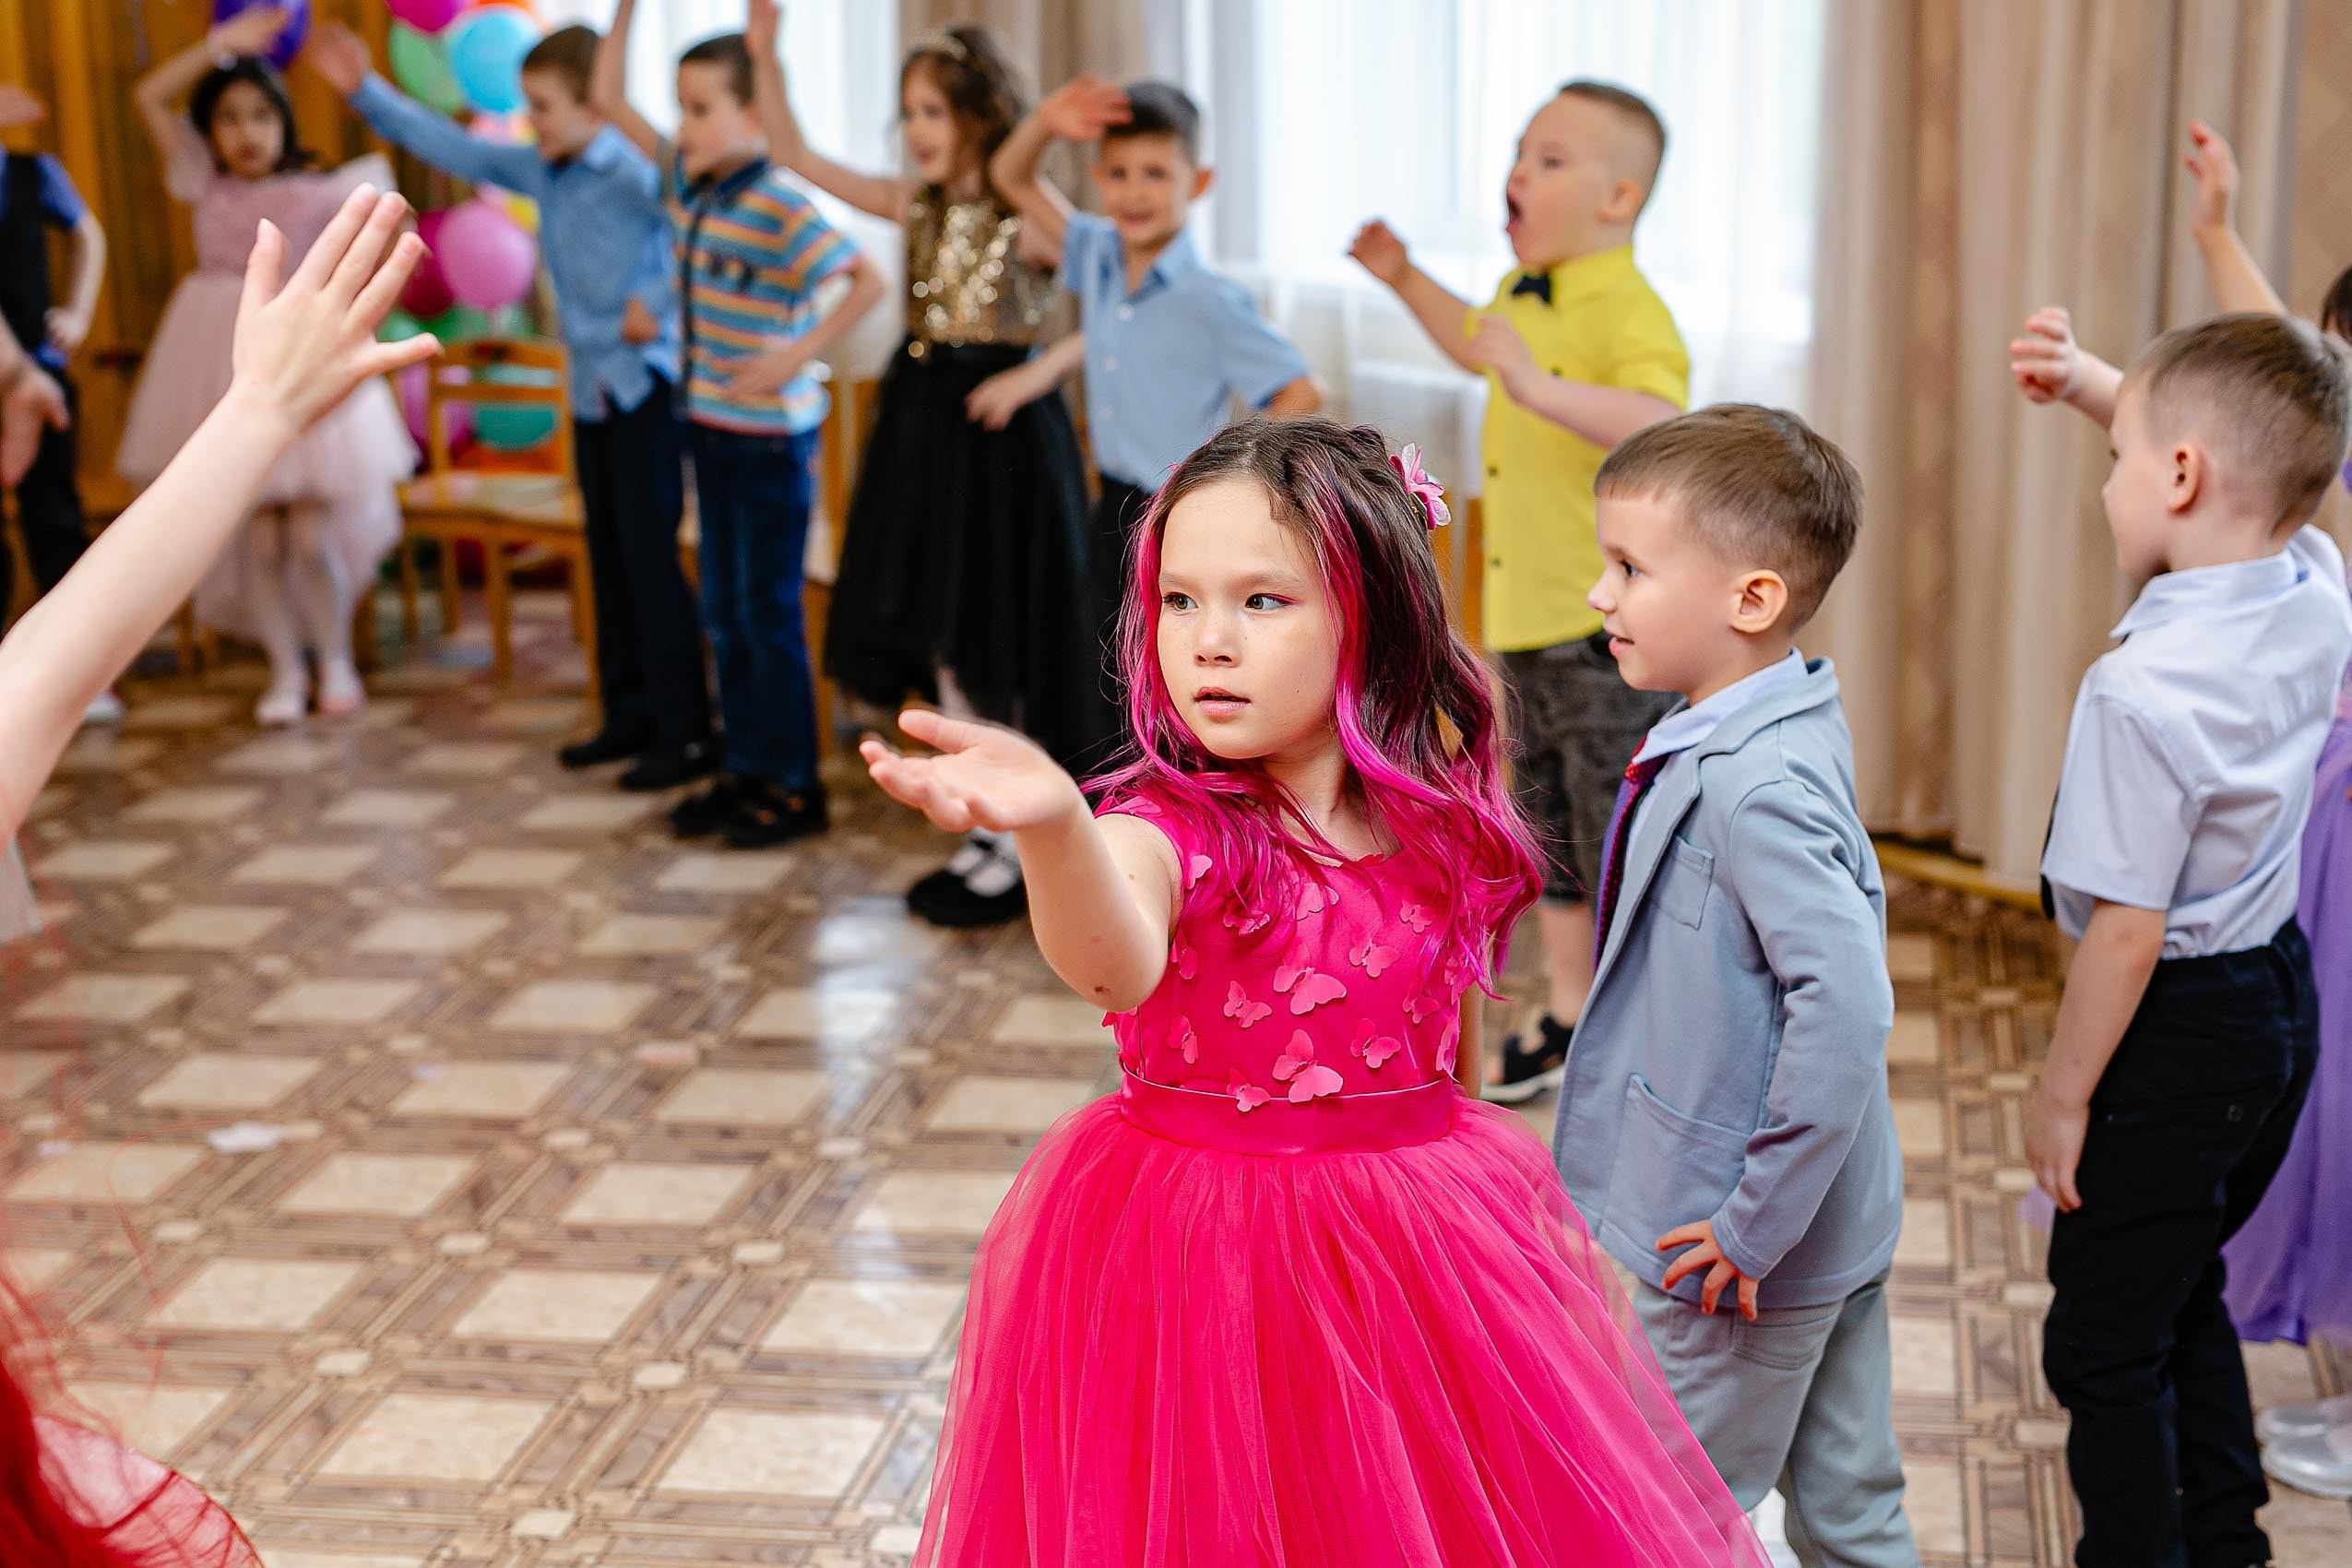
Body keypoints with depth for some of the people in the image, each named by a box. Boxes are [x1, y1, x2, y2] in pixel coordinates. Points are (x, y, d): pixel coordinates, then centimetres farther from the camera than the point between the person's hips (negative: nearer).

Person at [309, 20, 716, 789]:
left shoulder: (635, 174, -17)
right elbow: (454, 149, 17)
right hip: (590, 390, 9)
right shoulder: (539, 171, 8)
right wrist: (366, 91, 17)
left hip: (645, 387, -9)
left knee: (651, 560, -7)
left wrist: (662, 308, -24)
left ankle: (686, 734, -1)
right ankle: (630, 717, 23)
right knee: (608, 559, 13)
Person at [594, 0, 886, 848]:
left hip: (772, 435, -8)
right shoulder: (688, 181, 4)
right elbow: (608, 99, 10)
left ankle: (794, 787, 9)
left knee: (769, 611, -1)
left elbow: (868, 280, -24)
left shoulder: (780, 207, -19)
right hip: (711, 424, 8)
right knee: (723, 609, 13)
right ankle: (744, 769, 23)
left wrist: (798, 355, -28)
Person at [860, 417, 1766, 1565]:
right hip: (1186, 1273, -3)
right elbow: (1118, 969, -41)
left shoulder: (1438, 836, -3)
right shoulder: (1165, 831, -16)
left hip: (1412, 1255, 3)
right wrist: (1055, 827, -60)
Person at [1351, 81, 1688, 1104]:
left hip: (1610, 634, -9)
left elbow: (1660, 424, -40)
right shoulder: (1523, 292, 8)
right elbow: (1477, 346, 33)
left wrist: (1541, 388, -48)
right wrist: (1405, 279, 24)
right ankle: (1566, 1011, 36)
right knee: (1551, 831, 21)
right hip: (1526, 621, 9)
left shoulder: (1630, 312, -20)